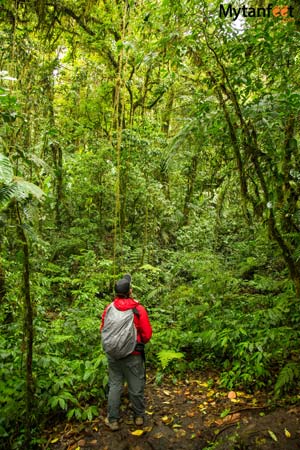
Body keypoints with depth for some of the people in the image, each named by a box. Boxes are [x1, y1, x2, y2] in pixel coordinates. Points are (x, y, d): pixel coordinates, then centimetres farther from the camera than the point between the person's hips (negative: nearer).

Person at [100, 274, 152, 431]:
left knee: (115, 385, 16)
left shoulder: (108, 309, -10)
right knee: (136, 386, 15)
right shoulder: (138, 309, -17)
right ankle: (139, 416, 32)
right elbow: (147, 334, -11)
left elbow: (103, 330, 2)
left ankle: (113, 420, 25)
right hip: (133, 355, -2)